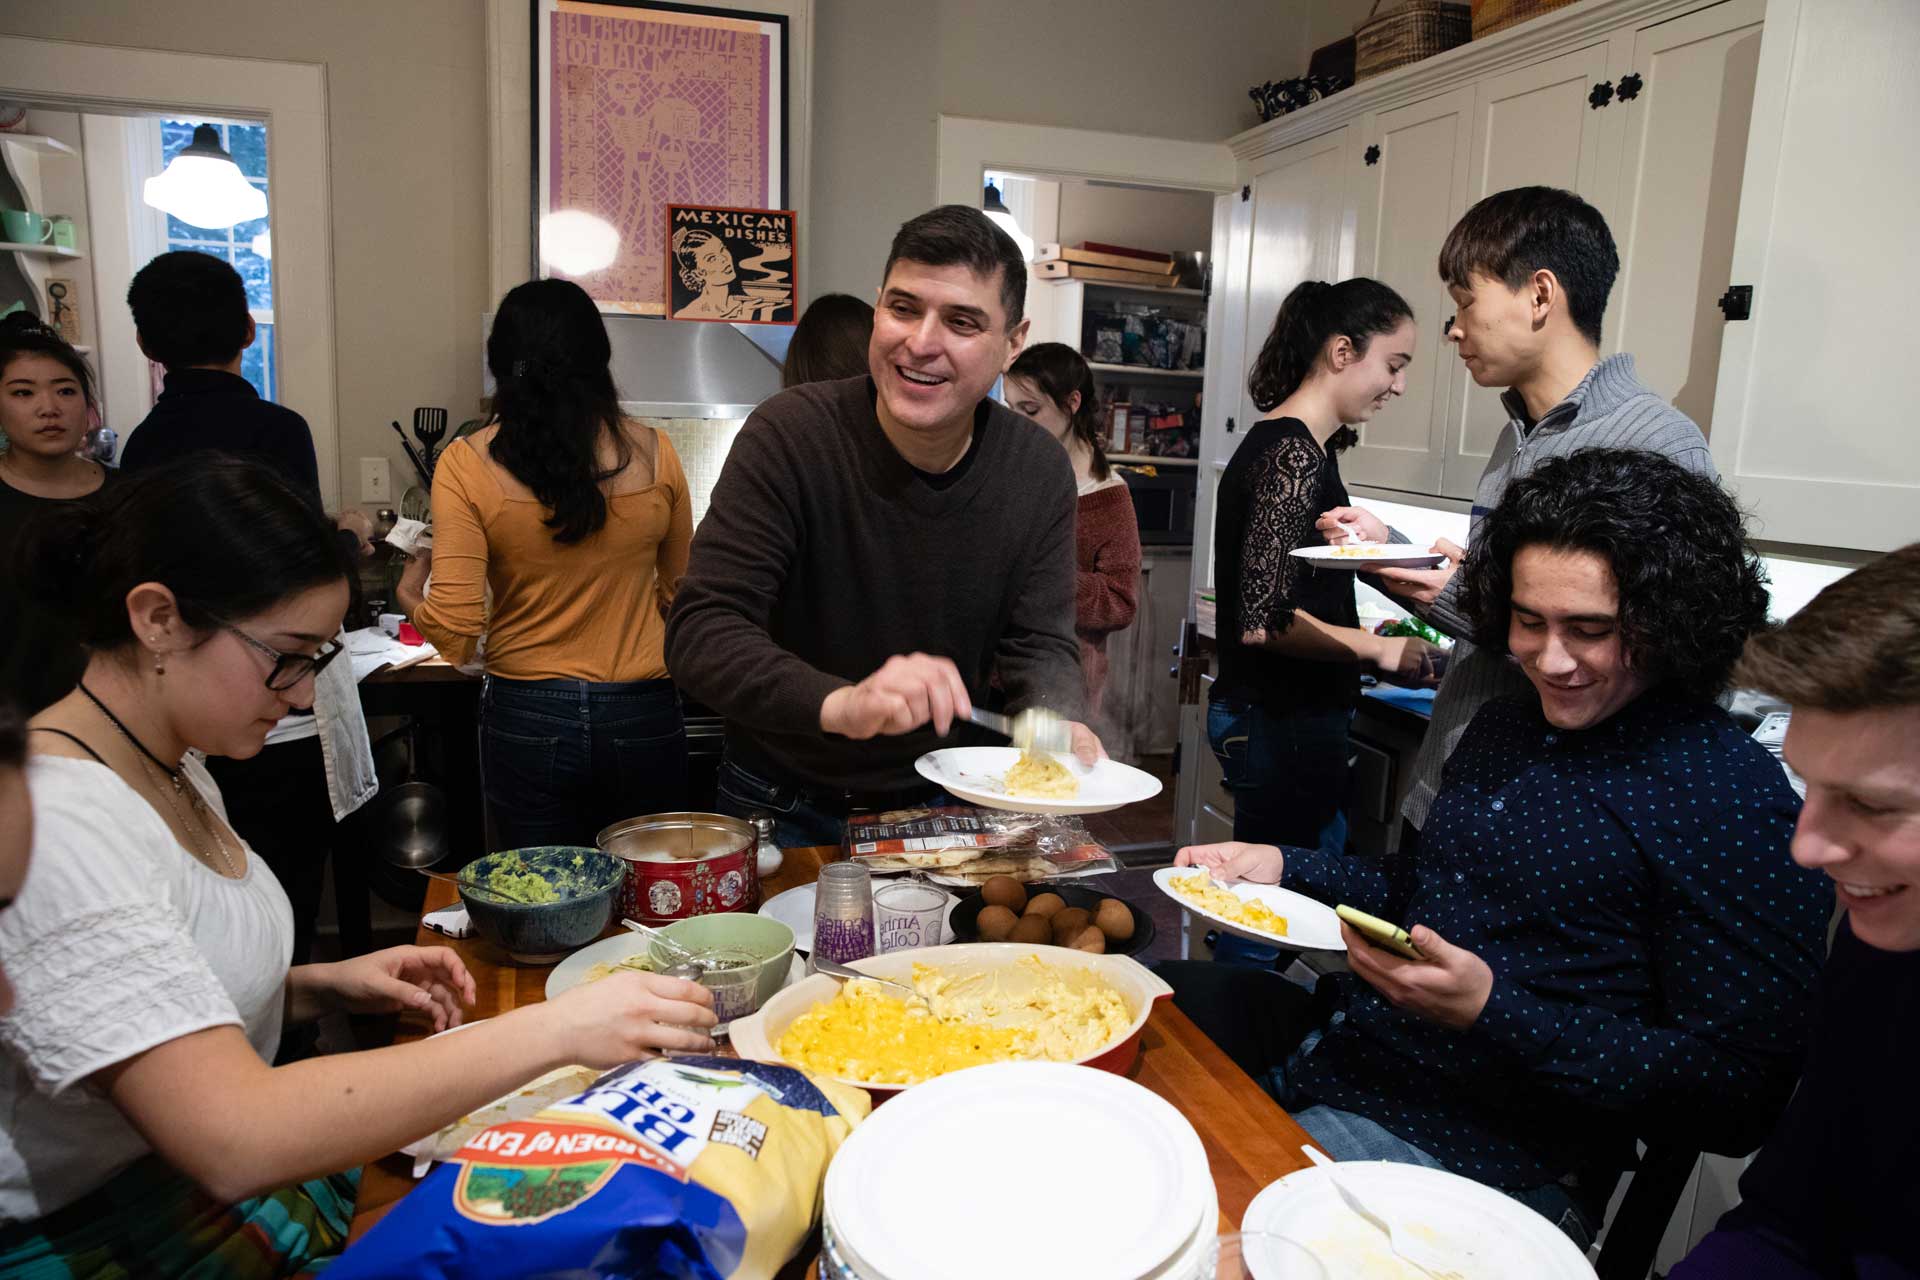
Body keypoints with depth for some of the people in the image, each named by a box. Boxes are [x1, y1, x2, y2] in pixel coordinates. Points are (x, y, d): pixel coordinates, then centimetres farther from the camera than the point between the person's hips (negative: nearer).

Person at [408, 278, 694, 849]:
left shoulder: (467, 464, -9)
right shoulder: (654, 452, -5)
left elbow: (455, 629, -12)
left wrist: (413, 591, 10)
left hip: (528, 719, 0)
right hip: (644, 717, 1)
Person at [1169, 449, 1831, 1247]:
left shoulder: (1732, 800, -16)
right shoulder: (1508, 722, 9)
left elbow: (1735, 1095, -17)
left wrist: (1492, 1010, -26)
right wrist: (1281, 868, 3)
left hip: (1481, 1148, -7)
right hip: (1338, 1047, 8)